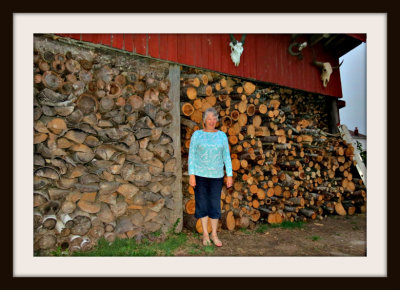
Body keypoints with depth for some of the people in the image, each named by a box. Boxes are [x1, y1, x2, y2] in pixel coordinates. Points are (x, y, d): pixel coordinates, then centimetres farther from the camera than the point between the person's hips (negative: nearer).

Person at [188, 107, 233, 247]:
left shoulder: (222, 135, 5)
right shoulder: (197, 135, 0)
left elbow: (226, 156, 6)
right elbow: (192, 155, -1)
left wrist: (229, 175, 2)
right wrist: (191, 175, -7)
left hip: (216, 175, 1)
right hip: (200, 175, -1)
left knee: (215, 204, 6)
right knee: (202, 204, 7)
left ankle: (214, 234, 23)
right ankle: (205, 234, 23)